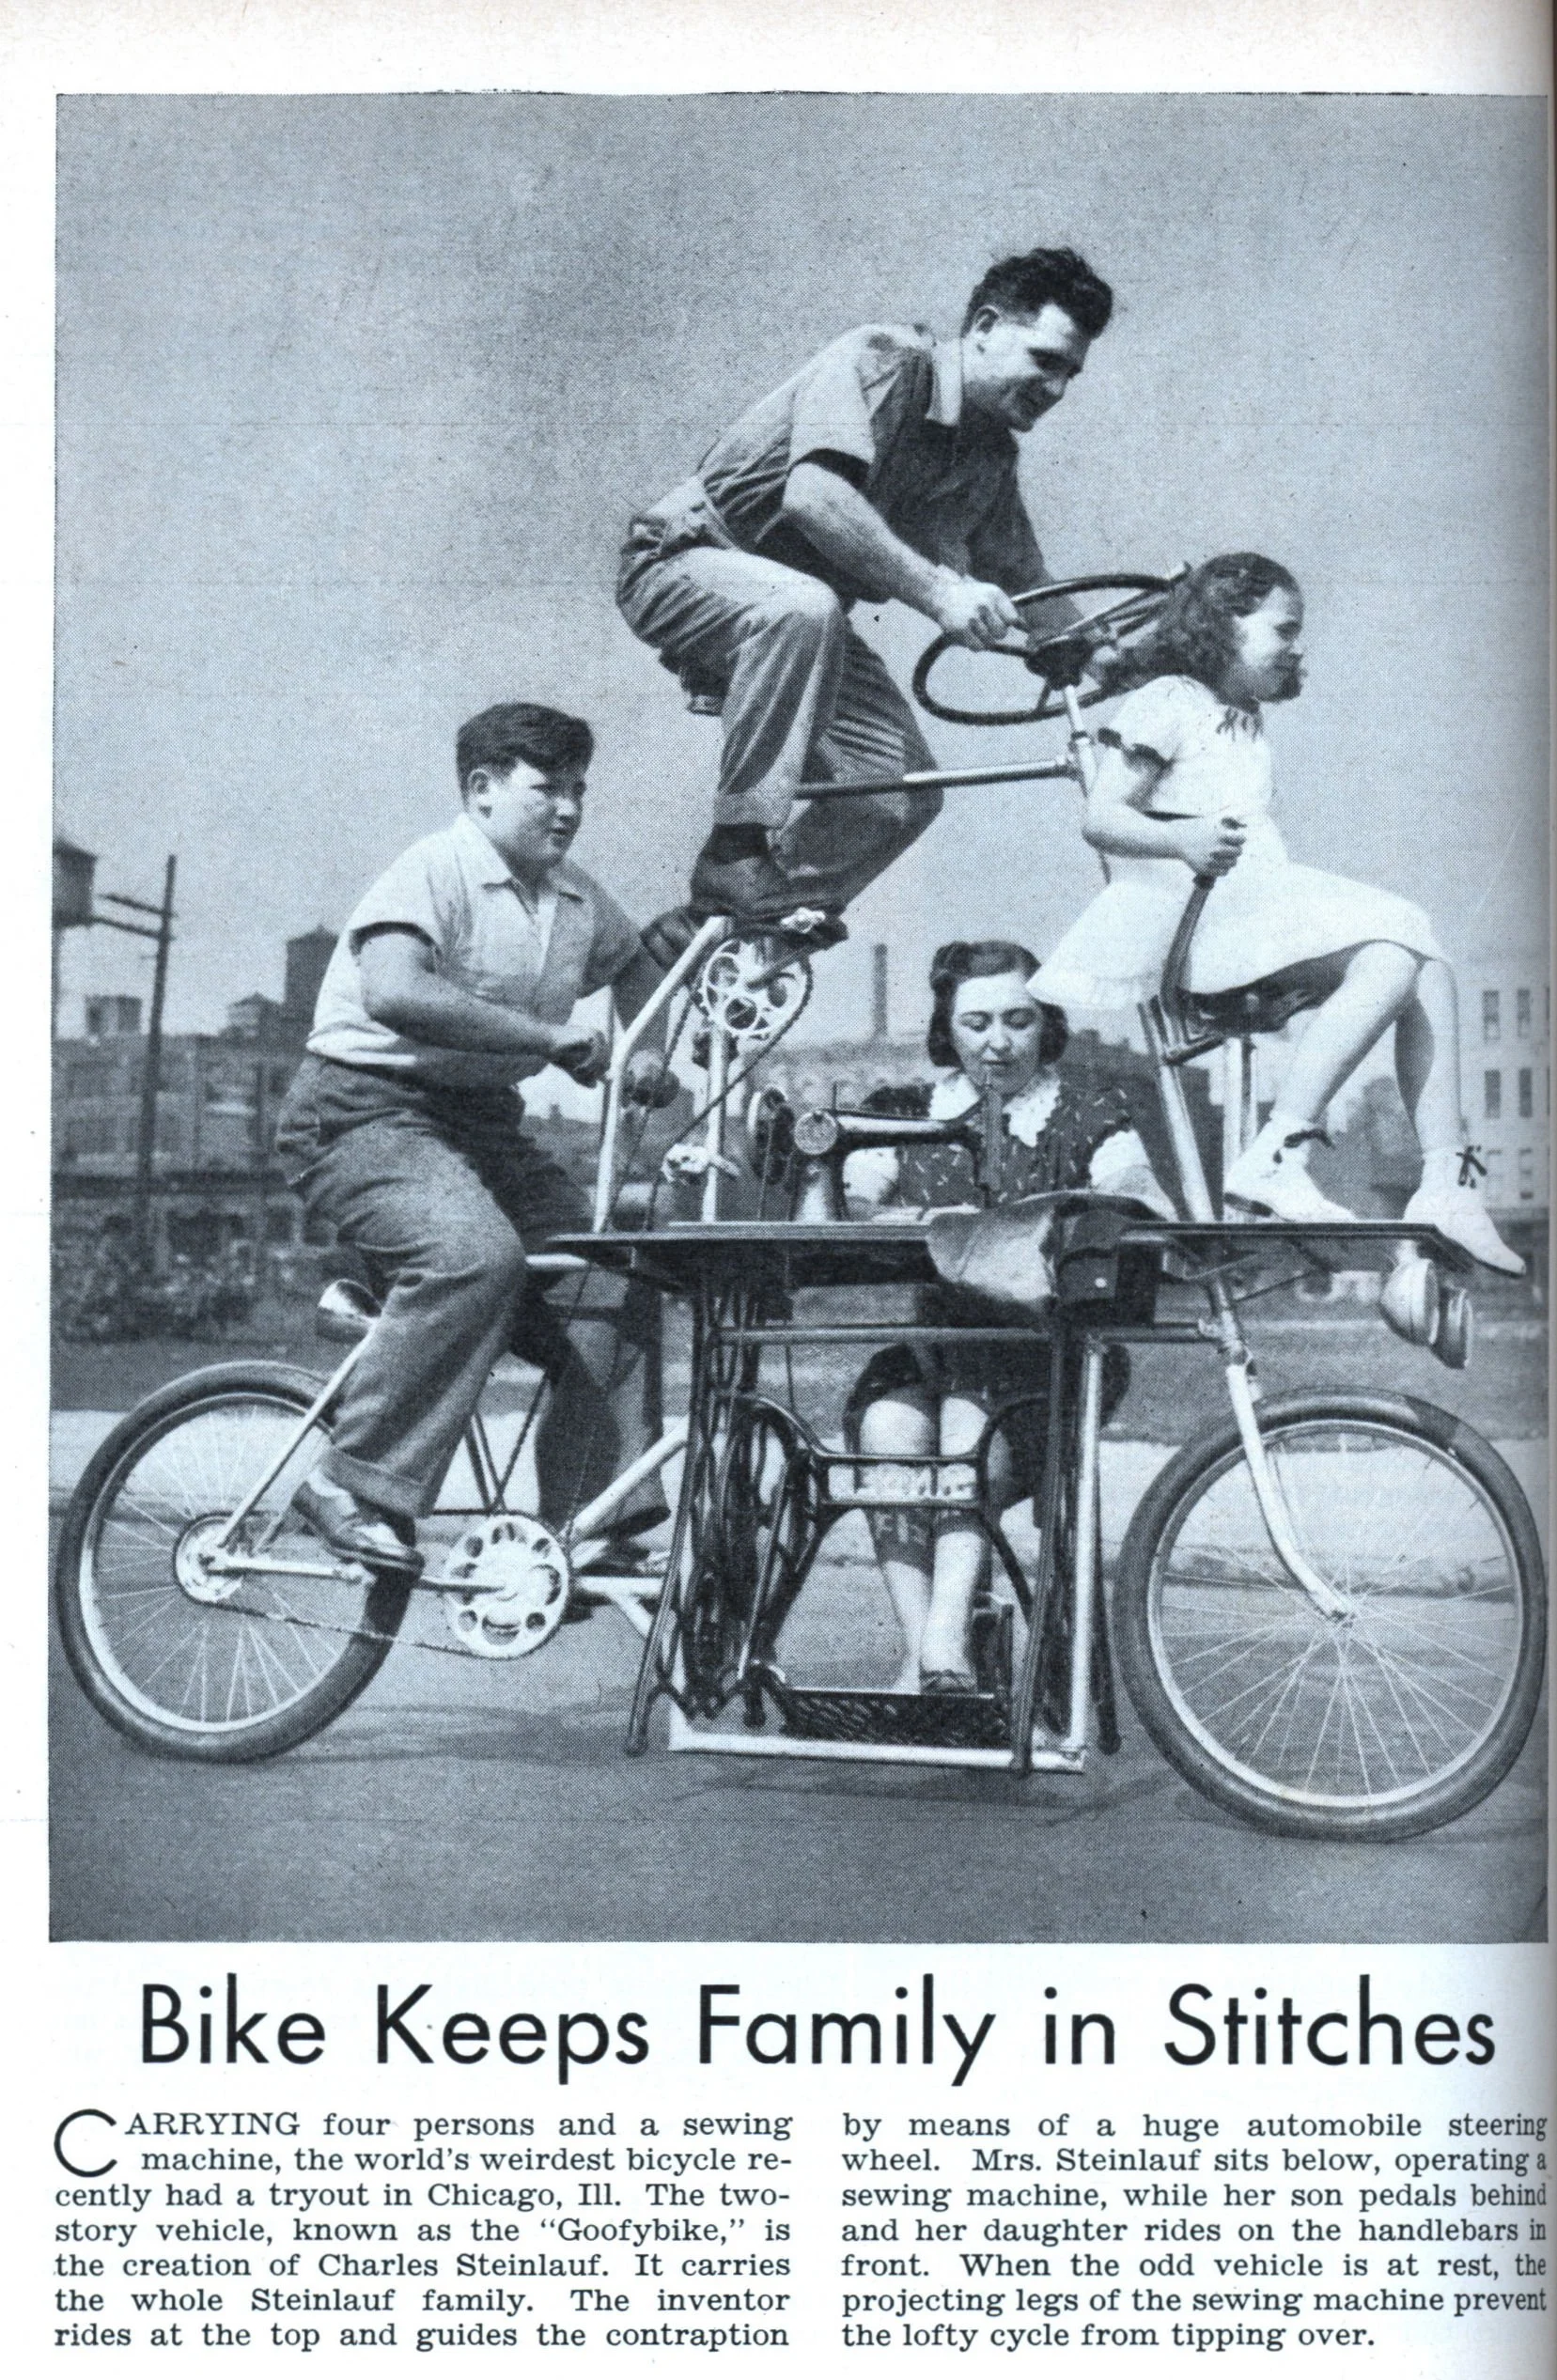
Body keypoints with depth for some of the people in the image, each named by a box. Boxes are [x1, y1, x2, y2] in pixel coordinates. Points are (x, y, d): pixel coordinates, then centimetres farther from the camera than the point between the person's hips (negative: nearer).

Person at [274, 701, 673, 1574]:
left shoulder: (579, 899, 9)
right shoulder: (435, 869, -14)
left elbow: (641, 969, 28)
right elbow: (393, 992, -32)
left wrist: (649, 1054, 6)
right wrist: (551, 1037, -31)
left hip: (483, 1123, 8)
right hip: (365, 1109, -7)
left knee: (615, 1279, -8)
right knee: (477, 1254, -34)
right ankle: (354, 1485, -23)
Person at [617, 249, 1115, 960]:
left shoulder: (991, 453, 5)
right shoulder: (881, 360, -20)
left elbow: (1028, 593, 13)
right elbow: (813, 496, -36)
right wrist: (935, 590, -39)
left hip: (803, 619, 8)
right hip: (687, 565, -8)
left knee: (904, 790, -7)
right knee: (803, 609, -41)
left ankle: (709, 923, 4)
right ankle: (738, 852, -29)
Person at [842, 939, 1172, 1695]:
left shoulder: (1087, 1112, 9)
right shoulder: (907, 1114, 15)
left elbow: (1156, 1216, -6)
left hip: (1055, 1357, -2)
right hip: (937, 1343, 2)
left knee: (970, 1413, -32)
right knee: (887, 1423, -28)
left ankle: (944, 1643, -39)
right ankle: (921, 1652, -29)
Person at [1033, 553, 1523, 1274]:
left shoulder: (1246, 719, 27)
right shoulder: (1166, 702, 0)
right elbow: (1101, 817, -11)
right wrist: (1181, 841, -27)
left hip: (1259, 902, 9)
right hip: (1195, 914, -9)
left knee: (1429, 969, -3)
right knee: (1389, 963, -26)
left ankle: (1445, 1185, -7)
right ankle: (1272, 1160, -31)